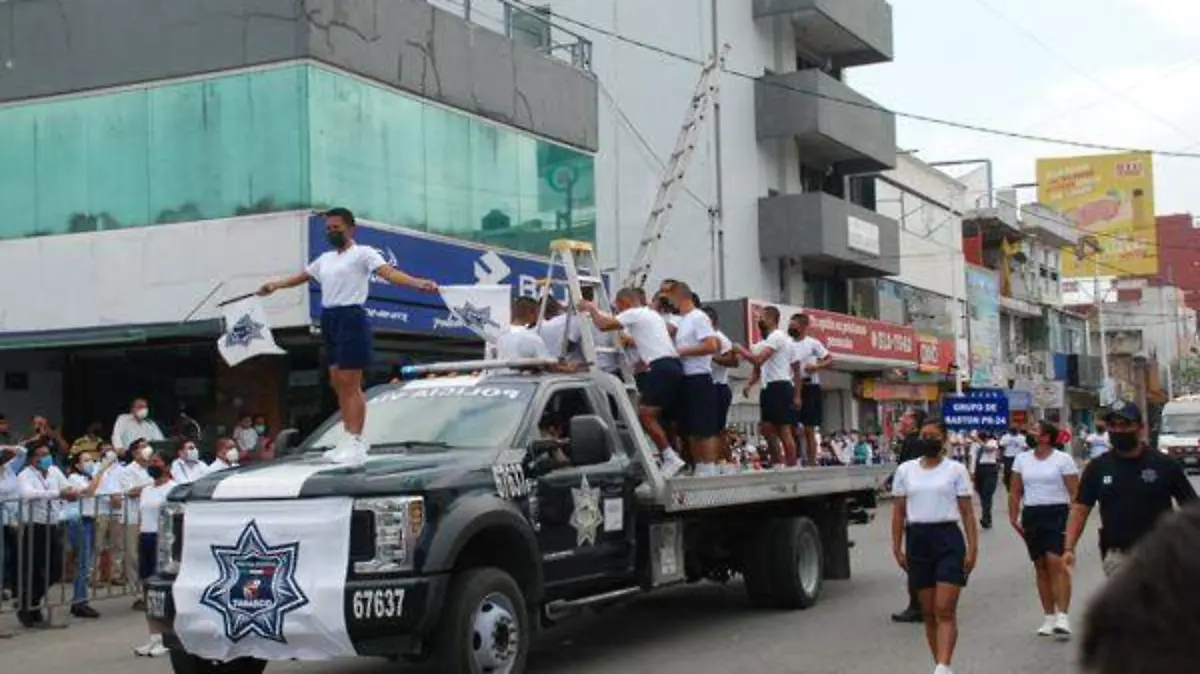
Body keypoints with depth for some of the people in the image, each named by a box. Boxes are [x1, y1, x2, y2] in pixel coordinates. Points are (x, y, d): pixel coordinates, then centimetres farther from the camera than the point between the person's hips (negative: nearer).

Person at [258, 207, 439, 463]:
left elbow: (389, 272, -17)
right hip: (329, 319, 8)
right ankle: (350, 439, 18)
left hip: (351, 318, -8)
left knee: (350, 384, -9)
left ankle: (356, 443, -7)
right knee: (337, 383, 10)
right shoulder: (325, 259, 20)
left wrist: (418, 283, -32)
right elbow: (302, 276, 35)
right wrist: (275, 285, 40)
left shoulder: (363, 253, -4)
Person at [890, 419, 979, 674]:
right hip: (917, 540, 3)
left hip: (948, 539, -3)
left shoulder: (956, 470, 2)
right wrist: (897, 548, 5)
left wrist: (972, 548, -5)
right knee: (928, 612, 7)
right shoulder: (905, 470, 9)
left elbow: (967, 512, 1)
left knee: (945, 611, -11)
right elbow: (898, 512, 10)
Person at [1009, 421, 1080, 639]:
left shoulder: (1063, 459, -2)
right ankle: (1049, 617, 14)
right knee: (1040, 566, 7)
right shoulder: (1022, 459, 11)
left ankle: (1062, 616, -18)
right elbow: (1015, 493, 12)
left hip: (1057, 514, -5)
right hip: (1031, 515, 5)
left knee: (1056, 562, -16)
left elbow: (1074, 492, -5)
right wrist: (1013, 518, 3)